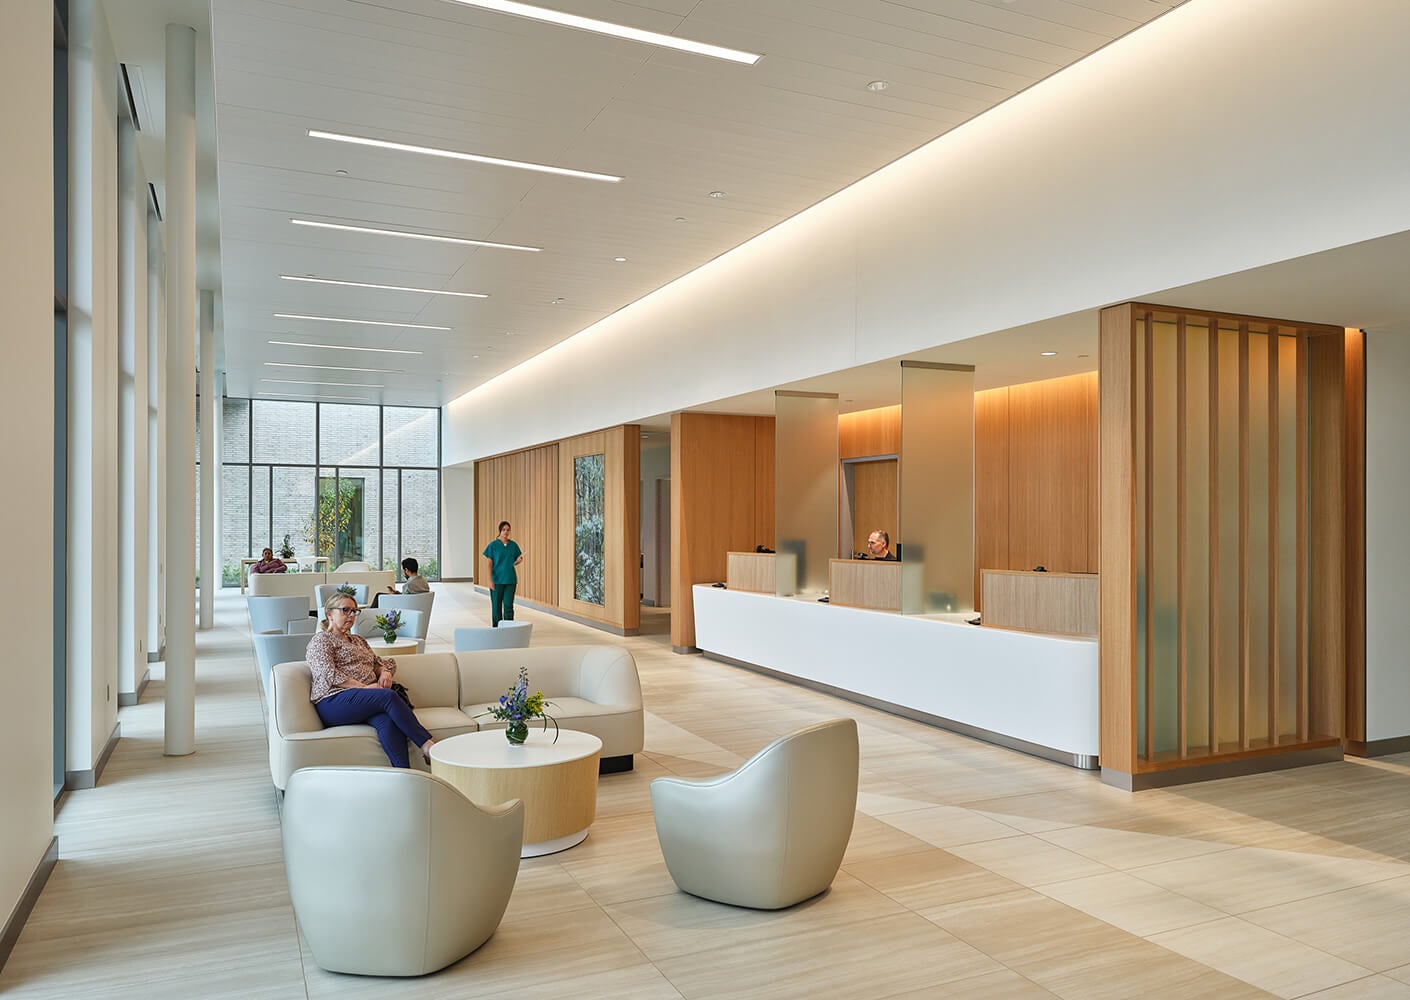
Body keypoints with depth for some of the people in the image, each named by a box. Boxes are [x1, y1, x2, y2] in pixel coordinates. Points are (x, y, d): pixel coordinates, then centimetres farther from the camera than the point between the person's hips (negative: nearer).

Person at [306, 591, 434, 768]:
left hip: (365, 701, 6)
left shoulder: (359, 641, 31)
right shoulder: (321, 640, 8)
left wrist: (385, 672, 6)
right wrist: (363, 687, -16)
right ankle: (426, 744, -35)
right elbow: (328, 674, -7)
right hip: (334, 702, -6)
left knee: (388, 721, -32)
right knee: (389, 696, -33)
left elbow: (379, 661, 32)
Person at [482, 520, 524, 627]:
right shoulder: (493, 545, -3)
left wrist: (519, 560, -11)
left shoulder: (514, 545, 6)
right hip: (497, 580, -2)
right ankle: (496, 629, 14)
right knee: (496, 606, 4)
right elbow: (488, 563, -4)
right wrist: (490, 579, -11)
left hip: (510, 580, 2)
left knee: (508, 605, 1)